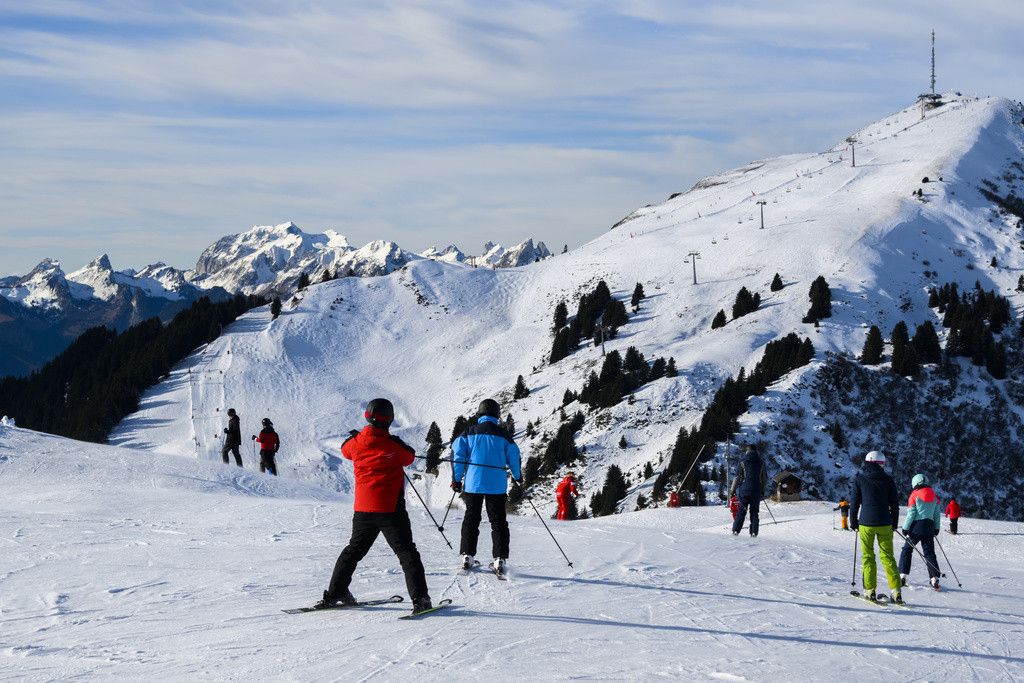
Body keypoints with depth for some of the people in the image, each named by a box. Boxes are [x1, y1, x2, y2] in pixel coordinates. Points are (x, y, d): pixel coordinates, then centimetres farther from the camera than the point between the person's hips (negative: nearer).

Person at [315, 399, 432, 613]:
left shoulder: (356, 443, -2)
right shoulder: (393, 445, -13)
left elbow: (345, 451, 22)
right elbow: (409, 458, 7)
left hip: (363, 510, 5)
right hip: (390, 508, -4)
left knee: (354, 549, 21)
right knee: (406, 552, -2)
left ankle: (334, 593, 23)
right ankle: (419, 598, -13)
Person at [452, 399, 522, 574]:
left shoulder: (469, 433, 1)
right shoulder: (503, 434, 0)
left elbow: (457, 453, -4)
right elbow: (514, 457, 6)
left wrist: (456, 479, 4)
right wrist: (517, 477, 24)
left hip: (473, 483, 1)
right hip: (497, 486, -1)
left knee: (471, 519, 13)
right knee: (498, 522, 5)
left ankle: (467, 555, 9)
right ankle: (499, 559, -3)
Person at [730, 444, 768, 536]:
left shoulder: (743, 462, -1)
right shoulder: (761, 463, 6)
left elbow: (737, 477, -3)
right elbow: (765, 479, 11)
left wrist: (732, 490, 3)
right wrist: (762, 489, 24)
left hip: (744, 489, -1)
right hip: (757, 491, 1)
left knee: (741, 511, 6)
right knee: (755, 512, 8)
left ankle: (736, 530, 1)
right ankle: (754, 532, 2)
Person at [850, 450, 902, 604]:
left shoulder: (859, 479, -1)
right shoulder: (888, 480, 3)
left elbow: (854, 502, 0)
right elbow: (894, 503, 6)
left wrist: (853, 522, 9)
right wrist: (894, 523, 17)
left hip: (866, 523, -1)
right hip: (884, 523, 1)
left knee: (868, 556, 8)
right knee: (887, 556, 7)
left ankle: (870, 591, 3)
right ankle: (896, 592, -1)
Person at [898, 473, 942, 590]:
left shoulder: (915, 495, -6)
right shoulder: (934, 496, 8)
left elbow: (911, 513, -8)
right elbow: (937, 514, 11)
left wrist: (905, 528, -3)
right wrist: (936, 528, 19)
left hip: (916, 527, -4)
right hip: (929, 527, 4)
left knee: (907, 550, 8)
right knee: (929, 553, 6)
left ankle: (902, 576, 2)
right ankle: (934, 578, -4)